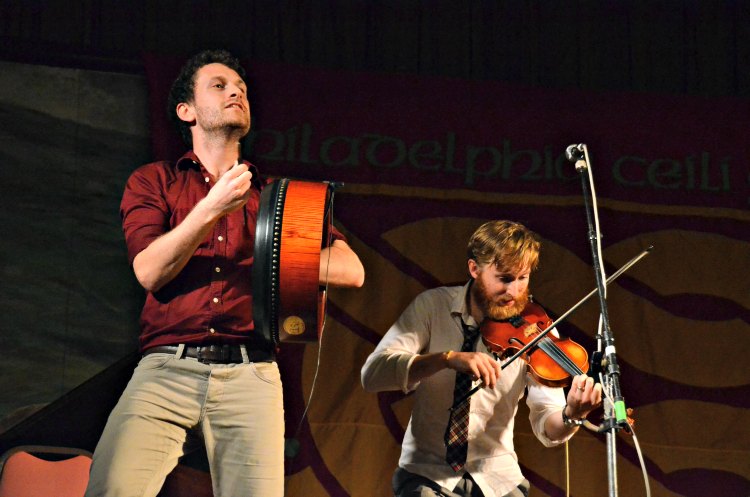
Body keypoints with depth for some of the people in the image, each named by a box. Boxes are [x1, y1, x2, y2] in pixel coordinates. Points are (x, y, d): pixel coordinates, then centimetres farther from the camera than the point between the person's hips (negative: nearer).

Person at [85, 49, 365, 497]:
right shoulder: (153, 182, 17)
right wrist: (214, 207, -9)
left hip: (249, 374, 2)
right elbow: (150, 271, 0)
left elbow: (351, 270, 12)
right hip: (168, 365, -2)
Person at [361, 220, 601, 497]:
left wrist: (572, 415, -33)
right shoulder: (433, 306, -7)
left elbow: (547, 429, -10)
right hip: (428, 473, -2)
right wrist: (449, 358, -33)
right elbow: (371, 374, -20)